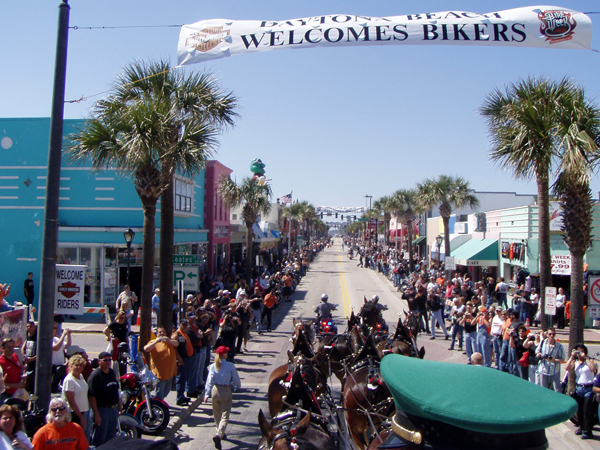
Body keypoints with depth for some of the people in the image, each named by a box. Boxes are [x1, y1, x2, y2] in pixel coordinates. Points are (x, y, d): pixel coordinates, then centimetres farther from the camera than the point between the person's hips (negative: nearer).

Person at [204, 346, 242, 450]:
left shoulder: (213, 366, -4)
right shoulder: (230, 366, -11)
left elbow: (209, 381, -6)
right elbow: (236, 378, -2)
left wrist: (206, 394, -4)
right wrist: (238, 386, 18)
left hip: (215, 390, 4)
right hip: (226, 391, -4)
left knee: (217, 414, 20)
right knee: (225, 415, 1)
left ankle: (221, 433, 35)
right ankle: (218, 435, -18)